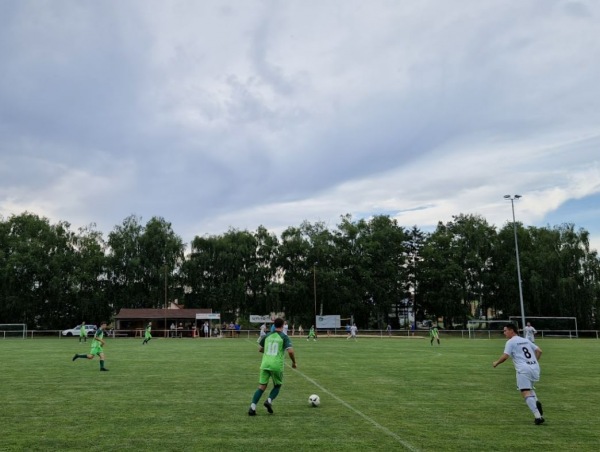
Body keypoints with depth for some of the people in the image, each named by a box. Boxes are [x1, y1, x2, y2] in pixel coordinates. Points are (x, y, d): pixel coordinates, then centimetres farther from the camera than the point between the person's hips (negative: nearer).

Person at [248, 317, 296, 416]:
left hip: (265, 364, 3)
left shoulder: (267, 336, 10)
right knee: (277, 386, 18)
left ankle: (252, 407, -6)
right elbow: (290, 351, -14)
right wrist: (294, 362, 1)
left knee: (261, 387, 7)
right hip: (277, 366, -3)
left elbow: (260, 349, 20)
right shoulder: (284, 337, -2)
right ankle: (269, 401, -5)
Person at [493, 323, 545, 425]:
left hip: (523, 369, -7)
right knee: (529, 388, 28)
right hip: (535, 367, 7)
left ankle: (538, 416, -21)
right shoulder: (526, 340, 21)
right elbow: (539, 351, 19)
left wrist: (496, 363, 5)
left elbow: (505, 356, -10)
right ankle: (536, 402, 0)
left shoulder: (510, 342, 0)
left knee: (526, 393, -9)